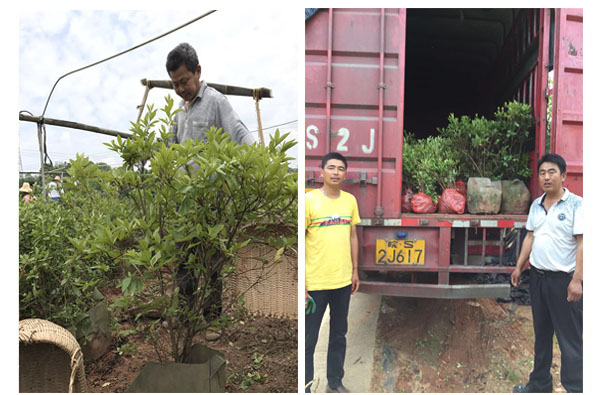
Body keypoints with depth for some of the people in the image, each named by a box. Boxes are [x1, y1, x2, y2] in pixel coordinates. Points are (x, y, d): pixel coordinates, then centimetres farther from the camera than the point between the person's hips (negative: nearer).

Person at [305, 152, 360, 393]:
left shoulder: (350, 200, 4)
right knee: (308, 339, 6)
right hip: (315, 282, -5)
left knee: (339, 335, 18)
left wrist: (355, 270, 12)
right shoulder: (309, 200, -10)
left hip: (343, 281, 5)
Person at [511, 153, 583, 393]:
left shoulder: (576, 204, -11)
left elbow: (582, 243, -15)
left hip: (563, 280, -7)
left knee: (570, 339, 0)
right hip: (537, 277, 7)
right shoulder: (536, 205, 9)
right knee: (541, 334, 18)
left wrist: (577, 280, -20)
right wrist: (519, 267, 13)